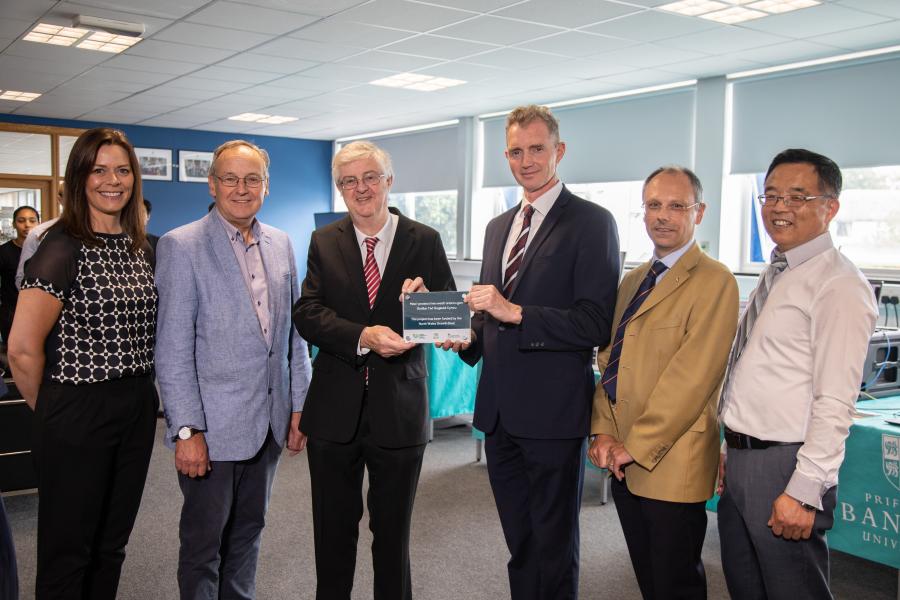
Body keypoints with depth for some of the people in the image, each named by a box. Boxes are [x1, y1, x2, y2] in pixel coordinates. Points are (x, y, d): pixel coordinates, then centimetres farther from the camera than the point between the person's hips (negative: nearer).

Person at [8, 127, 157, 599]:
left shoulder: (142, 248, 8)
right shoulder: (62, 247, -13)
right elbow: (23, 348, -17)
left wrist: (140, 391, 12)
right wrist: (48, 410, -4)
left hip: (138, 412, 6)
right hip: (78, 415, -6)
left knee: (111, 547, 18)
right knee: (67, 552, 9)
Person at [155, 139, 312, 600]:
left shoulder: (281, 245, 8)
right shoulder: (181, 246, -9)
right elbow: (173, 348, -13)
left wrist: (298, 406, 9)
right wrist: (187, 430, -16)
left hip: (269, 421, 5)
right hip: (212, 425, -5)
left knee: (248, 532, 18)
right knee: (203, 543, 8)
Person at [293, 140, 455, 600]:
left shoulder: (424, 241, -1)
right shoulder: (324, 242, 3)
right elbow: (307, 315, -8)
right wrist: (363, 336, -24)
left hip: (399, 410, -1)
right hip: (336, 408, 2)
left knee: (393, 533, 15)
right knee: (333, 531, 16)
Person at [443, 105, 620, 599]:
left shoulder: (590, 222, -8)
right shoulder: (498, 227, 14)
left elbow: (597, 323, -17)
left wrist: (516, 313, -23)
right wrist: (468, 339, 1)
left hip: (552, 411, -6)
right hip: (499, 410, 7)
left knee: (554, 550, 9)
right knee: (519, 545, 20)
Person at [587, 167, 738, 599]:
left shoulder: (713, 281, -12)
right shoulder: (633, 280, 14)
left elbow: (691, 375, -18)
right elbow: (609, 358, 12)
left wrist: (637, 446, -16)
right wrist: (603, 431, 0)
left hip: (672, 463, -7)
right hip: (625, 461, 7)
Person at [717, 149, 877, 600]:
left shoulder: (839, 285, -15)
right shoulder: (773, 275, 13)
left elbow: (836, 402, -20)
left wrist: (804, 491, -21)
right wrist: (730, 450, 16)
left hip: (784, 465, -8)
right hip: (738, 460, 9)